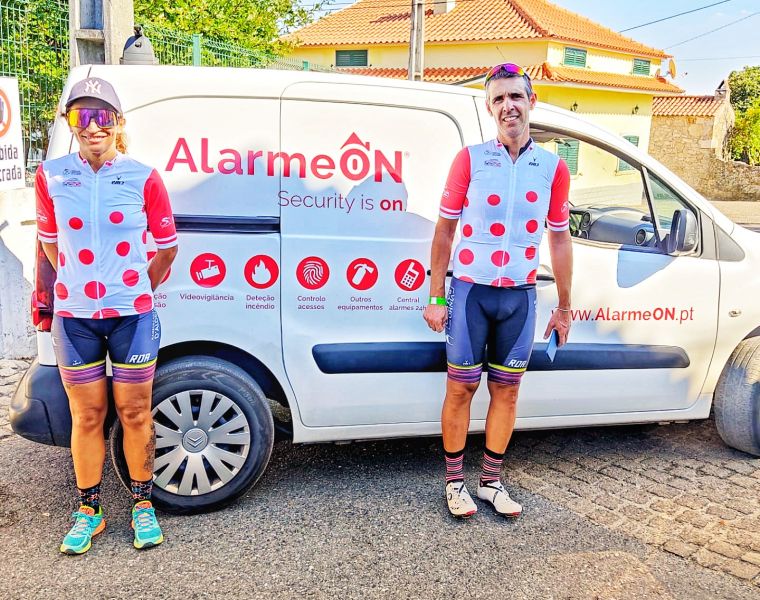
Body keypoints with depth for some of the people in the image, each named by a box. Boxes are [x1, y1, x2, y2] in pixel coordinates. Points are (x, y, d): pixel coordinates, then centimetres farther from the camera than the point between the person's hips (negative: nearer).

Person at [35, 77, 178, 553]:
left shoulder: (143, 177, -5)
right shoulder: (51, 176, 0)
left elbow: (167, 246, 5)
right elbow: (49, 241, 13)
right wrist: (78, 283, 11)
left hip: (131, 316, -1)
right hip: (75, 317, 2)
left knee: (135, 414, 9)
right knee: (86, 417, 12)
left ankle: (143, 505, 27)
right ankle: (88, 512, 29)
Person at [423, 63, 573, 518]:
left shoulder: (553, 168, 3)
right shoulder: (470, 159, -3)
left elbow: (559, 238, 10)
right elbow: (445, 229, 0)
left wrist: (564, 306, 10)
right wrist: (436, 297, -3)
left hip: (520, 296, 2)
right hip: (470, 292, -2)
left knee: (506, 391, 11)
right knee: (461, 389, 5)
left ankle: (492, 481, 27)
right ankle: (455, 482, 22)